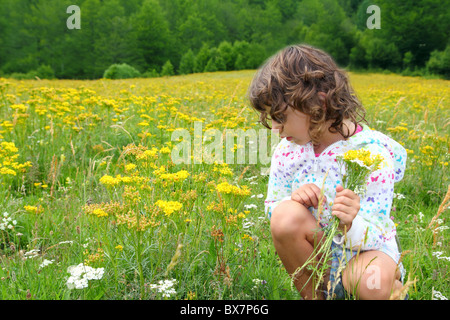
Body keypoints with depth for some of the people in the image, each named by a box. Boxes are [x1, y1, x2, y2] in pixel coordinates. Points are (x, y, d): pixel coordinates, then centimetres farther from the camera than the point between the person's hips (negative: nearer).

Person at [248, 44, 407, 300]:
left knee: (374, 281, -37)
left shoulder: (372, 154, -20)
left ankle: (396, 291, 4)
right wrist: (292, 200, -21)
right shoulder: (288, 149, -8)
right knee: (287, 215, -29)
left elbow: (369, 239, -19)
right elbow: (272, 209, 3)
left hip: (366, 253, -2)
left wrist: (350, 224, -43)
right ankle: (313, 294, -5)